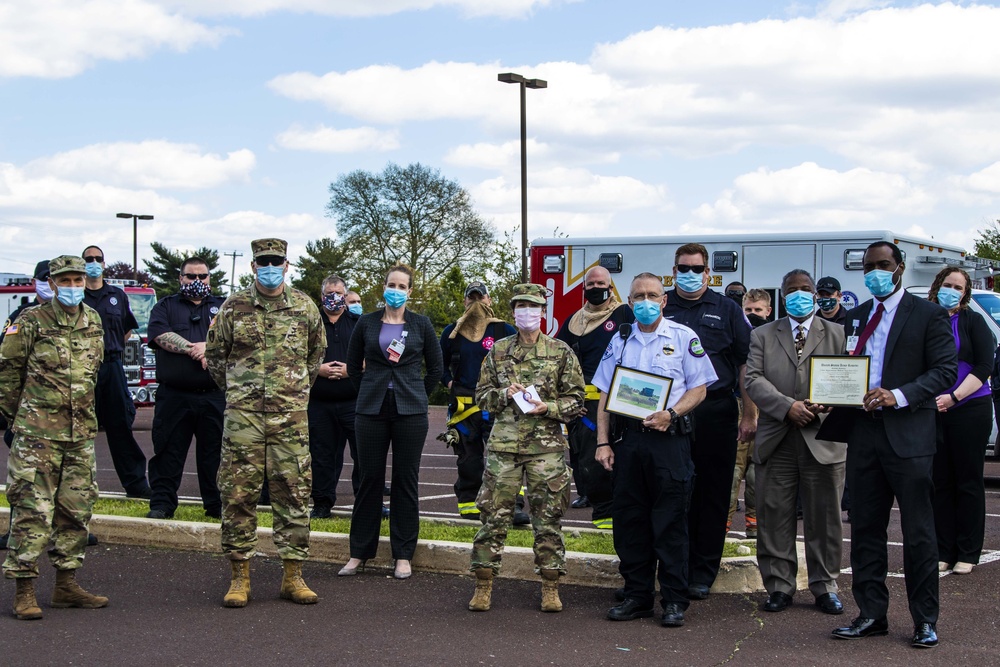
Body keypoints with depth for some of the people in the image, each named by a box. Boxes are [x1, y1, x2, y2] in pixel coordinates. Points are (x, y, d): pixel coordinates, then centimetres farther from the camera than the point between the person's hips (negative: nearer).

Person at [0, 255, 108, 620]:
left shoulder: (93, 321, 11)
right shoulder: (32, 321, -6)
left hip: (81, 432, 6)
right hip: (37, 433, -6)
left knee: (76, 510, 9)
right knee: (32, 510, -6)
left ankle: (66, 584, 19)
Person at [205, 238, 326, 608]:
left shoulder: (305, 307, 6)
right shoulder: (233, 307, 3)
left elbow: (316, 351, 21)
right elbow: (215, 353, 15)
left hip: (291, 415, 1)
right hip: (243, 414, -1)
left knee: (294, 491, 1)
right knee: (238, 491, -1)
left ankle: (292, 576, 9)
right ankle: (240, 576, 7)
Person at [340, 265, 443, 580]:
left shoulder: (421, 324, 3)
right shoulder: (366, 323, 4)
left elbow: (435, 367, 11)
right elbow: (353, 366, 14)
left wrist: (417, 397, 9)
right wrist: (370, 392, 10)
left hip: (410, 411, -1)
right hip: (372, 410, 1)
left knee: (406, 481, 2)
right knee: (369, 479, 3)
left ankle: (403, 555, 10)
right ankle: (359, 552, 12)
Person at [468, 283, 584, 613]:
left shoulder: (561, 352, 4)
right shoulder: (498, 351, 9)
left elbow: (576, 398, 4)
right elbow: (481, 394, 12)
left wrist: (549, 407, -13)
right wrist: (505, 394, -7)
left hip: (547, 445, -1)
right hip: (504, 442, 1)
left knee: (548, 518, 2)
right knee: (494, 515, 1)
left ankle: (550, 588, 12)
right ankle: (484, 586, 10)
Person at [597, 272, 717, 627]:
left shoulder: (683, 338, 3)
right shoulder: (620, 342, 14)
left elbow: (699, 388, 1)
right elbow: (605, 395, 14)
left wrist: (671, 414, -16)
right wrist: (603, 442, 5)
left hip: (669, 438, -4)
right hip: (627, 438, 4)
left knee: (671, 521, -2)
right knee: (629, 520, 6)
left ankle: (674, 600, 4)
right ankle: (636, 595, 15)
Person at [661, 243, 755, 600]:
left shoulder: (726, 310, 8)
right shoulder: (658, 309, 8)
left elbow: (745, 363, 6)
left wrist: (749, 414, 1)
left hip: (716, 413, 0)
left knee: (713, 495, 3)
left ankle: (702, 573, 11)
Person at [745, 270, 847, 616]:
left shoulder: (837, 334, 11)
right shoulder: (763, 336, 11)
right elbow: (753, 380, -1)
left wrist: (823, 407, -16)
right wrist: (788, 406, -15)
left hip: (823, 440, -1)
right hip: (776, 441, 1)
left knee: (824, 518, 4)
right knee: (774, 518, 3)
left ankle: (824, 586, 15)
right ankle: (779, 585, 12)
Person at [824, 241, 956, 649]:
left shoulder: (928, 315, -1)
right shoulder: (855, 317, 16)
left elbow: (945, 370, -8)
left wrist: (899, 396, -19)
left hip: (908, 435, -5)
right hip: (863, 433, 5)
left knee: (918, 534, 0)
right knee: (865, 529, 9)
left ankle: (925, 620, 9)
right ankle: (871, 615, 18)